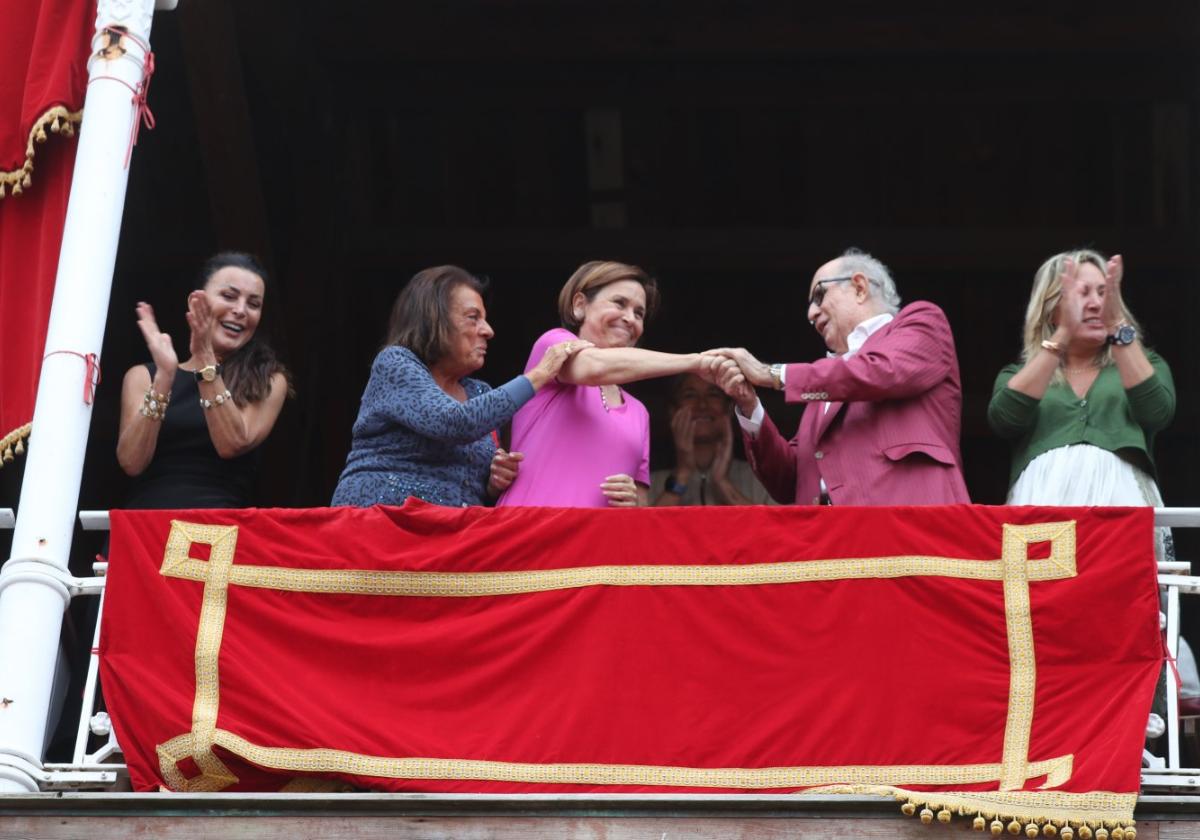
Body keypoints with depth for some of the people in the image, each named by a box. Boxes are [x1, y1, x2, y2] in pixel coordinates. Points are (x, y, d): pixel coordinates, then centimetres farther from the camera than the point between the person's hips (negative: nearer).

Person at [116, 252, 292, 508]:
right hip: (146, 519, 1)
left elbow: (233, 444, -8)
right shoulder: (144, 376, 11)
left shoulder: (268, 381, 8)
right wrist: (165, 376, -9)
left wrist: (206, 359, -10)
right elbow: (132, 463, -2)